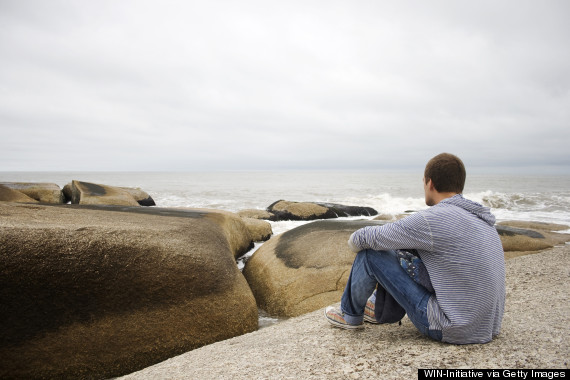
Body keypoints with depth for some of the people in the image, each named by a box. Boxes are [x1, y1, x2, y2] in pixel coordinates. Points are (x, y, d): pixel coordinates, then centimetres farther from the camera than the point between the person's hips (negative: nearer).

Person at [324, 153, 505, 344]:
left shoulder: (433, 219, -19)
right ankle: (381, 309, 43)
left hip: (449, 331, -9)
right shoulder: (483, 219, 8)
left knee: (371, 254, -3)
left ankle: (351, 316, 22)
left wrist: (355, 239, 14)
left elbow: (371, 237, -9)